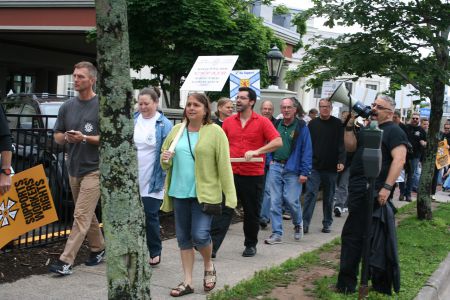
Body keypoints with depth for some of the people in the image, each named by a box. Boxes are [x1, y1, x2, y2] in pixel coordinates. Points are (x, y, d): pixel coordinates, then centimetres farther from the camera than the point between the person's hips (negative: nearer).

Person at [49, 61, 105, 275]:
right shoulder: (67, 107, 9)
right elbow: (57, 136, 13)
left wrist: (85, 138, -22)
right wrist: (66, 138, -10)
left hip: (94, 169, -6)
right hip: (74, 168, 6)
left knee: (81, 216, -8)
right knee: (88, 214, 16)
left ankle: (66, 261, -8)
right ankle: (98, 249, 32)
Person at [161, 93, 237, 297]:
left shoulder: (215, 132, -6)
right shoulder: (176, 130, 8)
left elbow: (224, 165, -8)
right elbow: (165, 163, 16)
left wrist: (230, 195, -12)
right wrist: (165, 161, -8)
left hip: (204, 193, -5)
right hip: (179, 192, 5)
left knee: (200, 235, -11)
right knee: (183, 238, 10)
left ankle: (209, 266, 21)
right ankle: (187, 282, 22)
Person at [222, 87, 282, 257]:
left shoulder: (262, 122, -4)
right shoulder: (228, 122, 7)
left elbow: (278, 142, -14)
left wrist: (257, 151, -22)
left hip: (253, 175, -2)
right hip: (231, 173, 2)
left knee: (252, 212, 11)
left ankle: (251, 245, 27)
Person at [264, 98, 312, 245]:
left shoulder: (301, 127, -2)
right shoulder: (276, 125, 11)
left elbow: (307, 151, -5)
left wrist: (304, 172, -11)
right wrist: (270, 160, 4)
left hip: (292, 170, -4)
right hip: (275, 168, 4)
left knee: (291, 200, -7)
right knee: (275, 202, 2)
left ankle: (298, 224, 23)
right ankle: (276, 234, 9)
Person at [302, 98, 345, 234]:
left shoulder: (338, 124, 1)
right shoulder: (313, 124, 6)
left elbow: (342, 144, -3)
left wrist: (341, 161, -14)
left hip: (331, 168, 0)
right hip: (314, 166, 0)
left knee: (329, 197, 9)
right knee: (310, 194, -7)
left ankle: (327, 224, 19)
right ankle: (305, 223, -7)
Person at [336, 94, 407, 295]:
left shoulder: (394, 131, -7)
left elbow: (399, 160, -17)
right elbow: (350, 147, 15)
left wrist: (387, 187, -25)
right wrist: (349, 126, 2)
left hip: (373, 193, -9)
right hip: (359, 192, 9)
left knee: (352, 235, -7)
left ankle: (346, 283, 3)